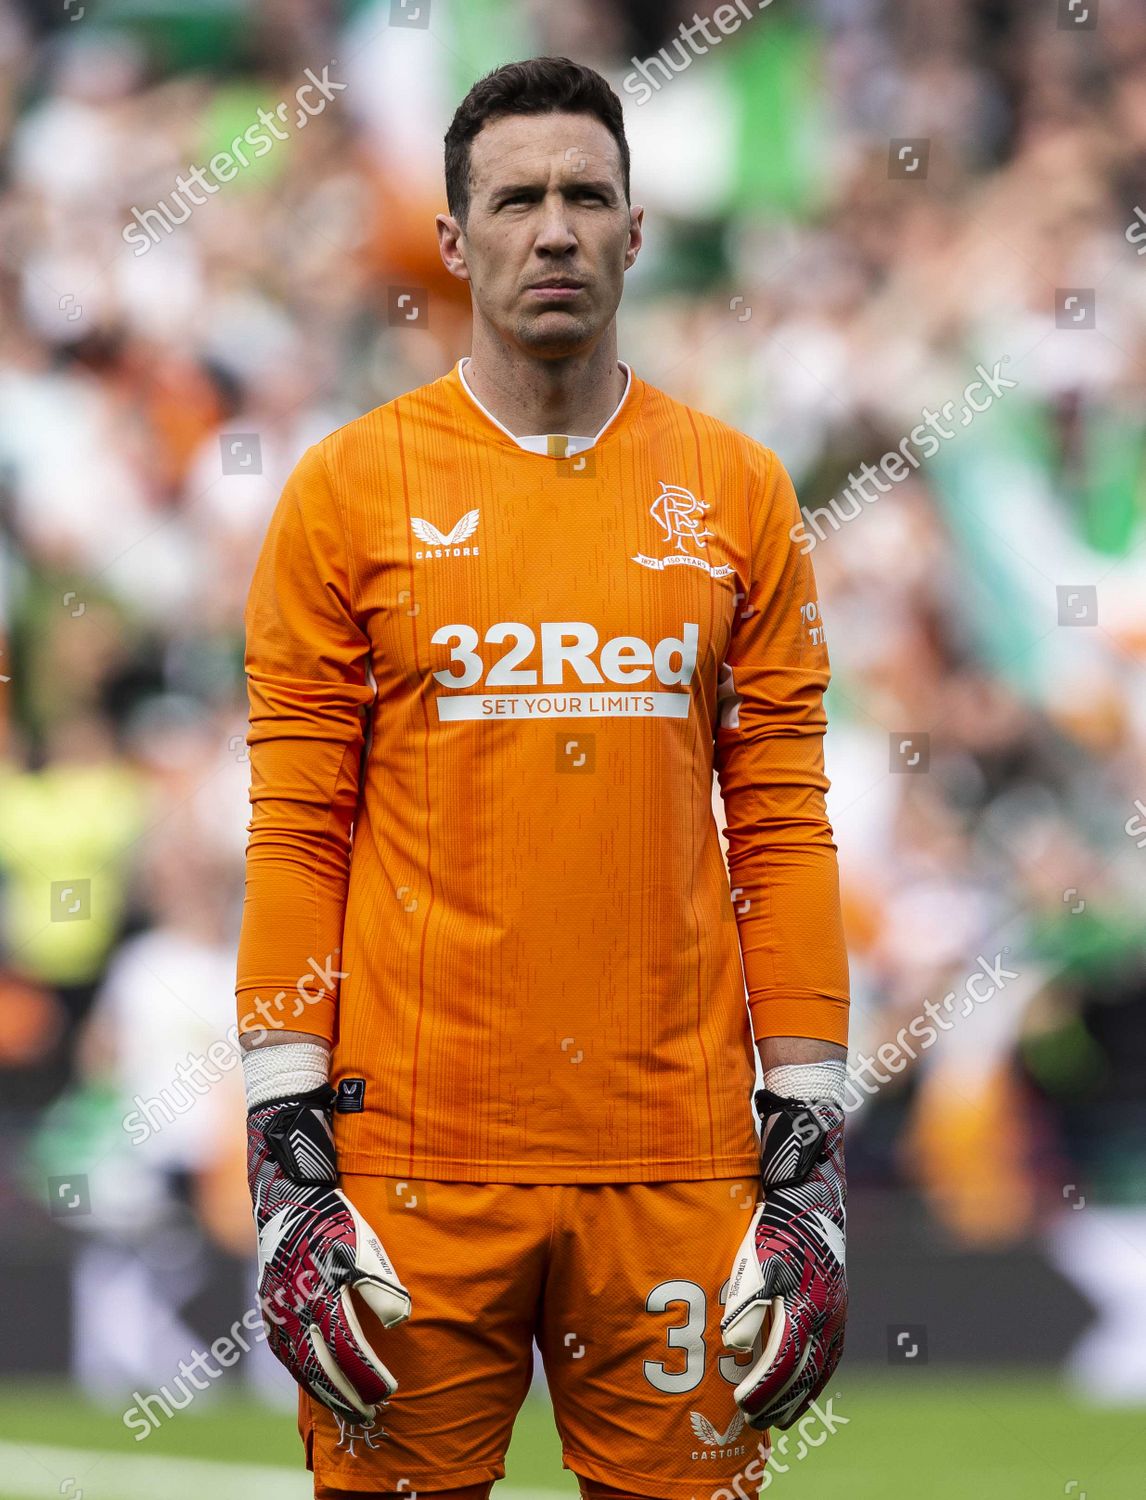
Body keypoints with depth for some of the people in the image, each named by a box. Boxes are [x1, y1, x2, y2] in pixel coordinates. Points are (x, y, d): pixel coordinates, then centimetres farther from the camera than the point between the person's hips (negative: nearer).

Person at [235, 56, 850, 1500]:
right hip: (415, 1155, -1)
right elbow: (294, 835, 2)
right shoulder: (351, 488, 2)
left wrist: (808, 1158, 3)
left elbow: (782, 830, 8)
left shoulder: (735, 493, 8)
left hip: (676, 1156, 2)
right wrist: (288, 1166, -4)